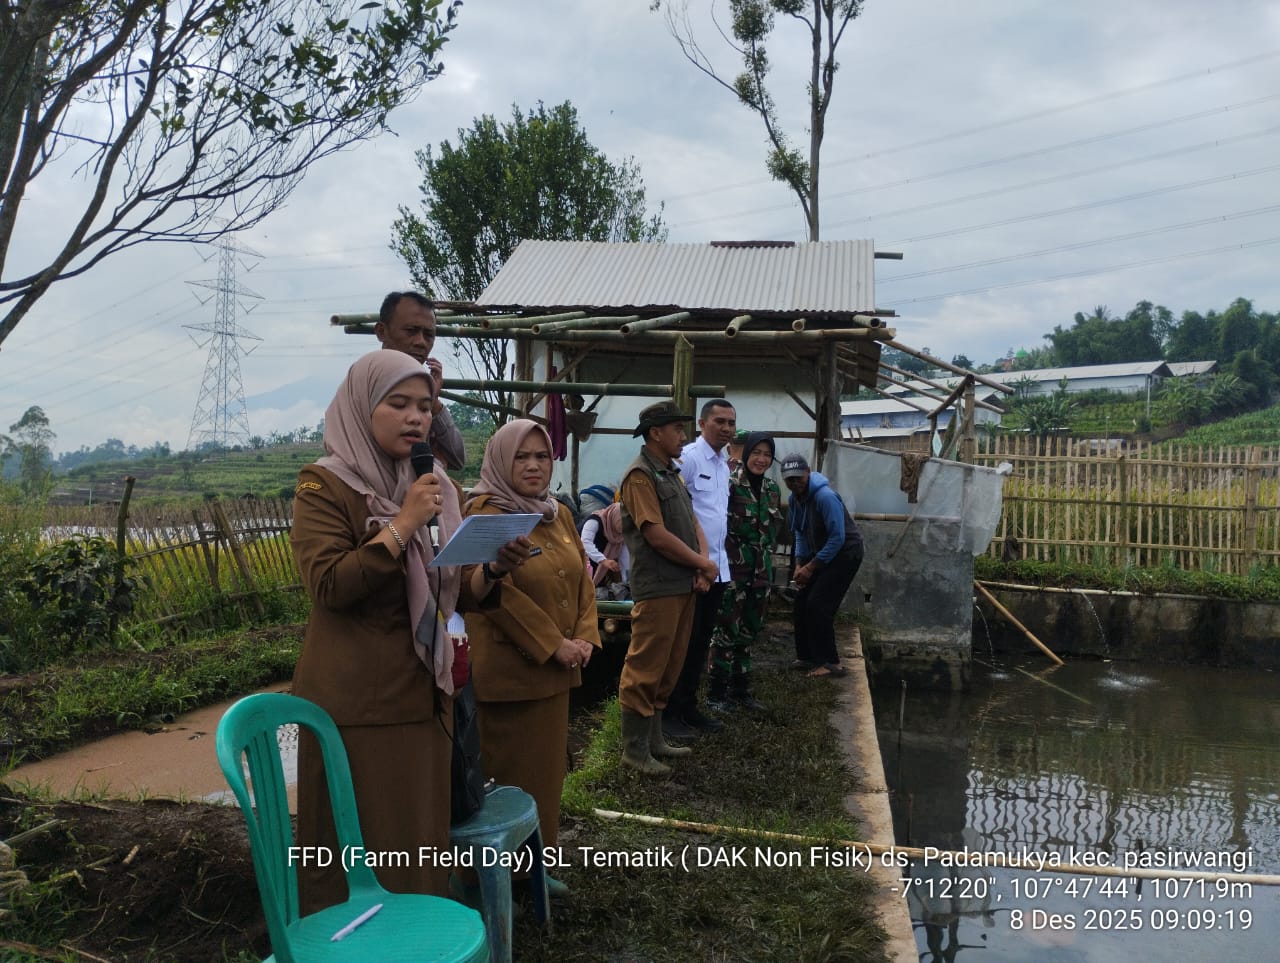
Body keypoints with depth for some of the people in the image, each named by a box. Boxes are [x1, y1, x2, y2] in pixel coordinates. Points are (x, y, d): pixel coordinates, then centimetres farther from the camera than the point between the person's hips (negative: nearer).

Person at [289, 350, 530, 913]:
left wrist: (495, 569, -8)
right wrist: (404, 524, -20)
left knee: (419, 841, 13)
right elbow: (327, 586, -20)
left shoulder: (433, 486, 10)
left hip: (422, 695, 6)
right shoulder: (324, 484, -7)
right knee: (356, 850, 4)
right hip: (353, 701, -5)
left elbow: (454, 595, 11)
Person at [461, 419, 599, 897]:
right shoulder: (485, 515, -13)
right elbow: (496, 592, -21)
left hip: (555, 669, 7)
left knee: (546, 765, 14)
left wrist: (584, 636, -1)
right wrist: (554, 644, -18)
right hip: (506, 669, -7)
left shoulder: (559, 514, 10)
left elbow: (582, 578, 13)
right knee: (507, 772, 3)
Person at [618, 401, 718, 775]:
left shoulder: (672, 473, 17)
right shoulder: (640, 475, -12)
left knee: (668, 669, 16)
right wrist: (703, 564, -9)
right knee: (645, 670, -3)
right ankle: (634, 749, 7)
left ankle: (653, 739, 26)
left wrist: (703, 563, -2)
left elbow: (693, 522, 16)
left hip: (684, 585, 10)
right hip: (658, 588, -10)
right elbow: (657, 535, -19)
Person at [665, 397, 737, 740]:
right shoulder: (688, 458, -13)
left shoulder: (723, 463, 15)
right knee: (682, 642, 0)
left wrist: (716, 557, 17)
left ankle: (688, 706, 27)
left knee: (701, 641, 15)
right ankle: (669, 712, 11)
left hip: (717, 567, 9)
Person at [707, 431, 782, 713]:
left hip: (761, 569, 6)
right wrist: (734, 557, -12)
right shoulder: (729, 485, -11)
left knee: (749, 631, 13)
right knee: (727, 630, -2)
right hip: (734, 568, -6)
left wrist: (766, 556, 15)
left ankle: (740, 688, 24)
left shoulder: (772, 488, 10)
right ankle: (717, 692, 8)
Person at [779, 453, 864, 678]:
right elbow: (800, 534, 11)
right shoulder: (795, 498, 0)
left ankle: (831, 663, -5)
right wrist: (799, 565, -2)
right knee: (801, 605, 8)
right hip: (821, 553, 9)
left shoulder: (825, 496, -26)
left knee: (818, 606, -15)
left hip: (845, 553, -9)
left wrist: (811, 567, -21)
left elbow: (838, 538, -25)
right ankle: (807, 657, 20)